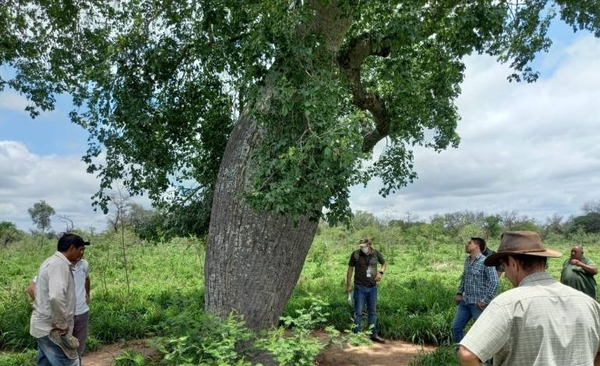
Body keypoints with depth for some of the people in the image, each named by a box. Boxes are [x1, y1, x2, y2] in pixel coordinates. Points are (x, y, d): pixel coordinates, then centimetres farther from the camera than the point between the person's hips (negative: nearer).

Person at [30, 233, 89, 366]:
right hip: (52, 329, -10)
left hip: (44, 325, 10)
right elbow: (56, 297, -35)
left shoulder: (52, 261, 12)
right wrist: (62, 324, -23)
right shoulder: (59, 264, -21)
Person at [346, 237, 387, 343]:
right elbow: (350, 269, -3)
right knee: (358, 312, -1)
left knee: (372, 312, 14)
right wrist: (348, 285, -4)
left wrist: (381, 272, -4)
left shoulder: (376, 254, -2)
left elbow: (384, 263, 16)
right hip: (360, 287, -3)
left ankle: (373, 334, 25)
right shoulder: (355, 254, -10)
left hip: (373, 287, 4)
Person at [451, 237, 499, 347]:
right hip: (465, 302, 7)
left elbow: (494, 282, -20)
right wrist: (459, 293, 12)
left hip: (478, 304, -7)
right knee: (456, 327, 10)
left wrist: (485, 301, -18)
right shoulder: (467, 260, 8)